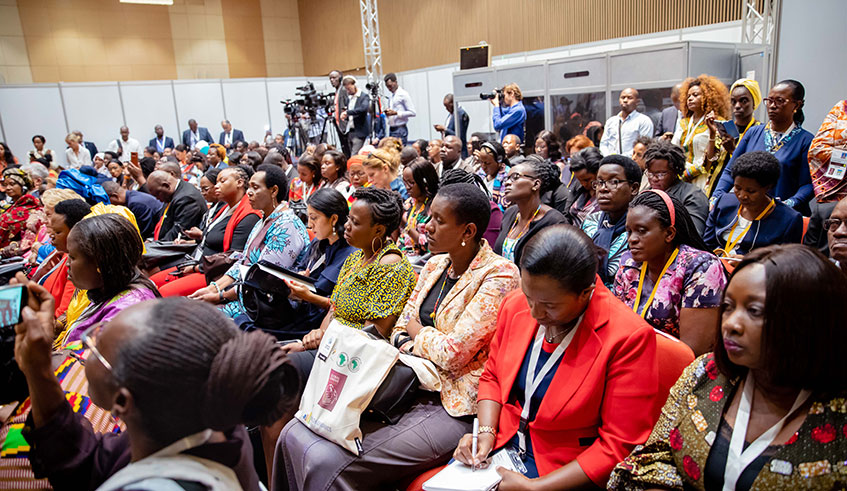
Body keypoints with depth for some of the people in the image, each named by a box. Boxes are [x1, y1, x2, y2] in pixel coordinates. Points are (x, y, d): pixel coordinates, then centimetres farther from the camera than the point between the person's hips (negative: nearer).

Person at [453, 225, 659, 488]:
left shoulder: (628, 338, -20)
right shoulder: (515, 305, -5)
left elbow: (618, 447, -16)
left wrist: (535, 486, -19)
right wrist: (486, 432, -7)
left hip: (565, 472, -4)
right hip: (502, 444, 5)